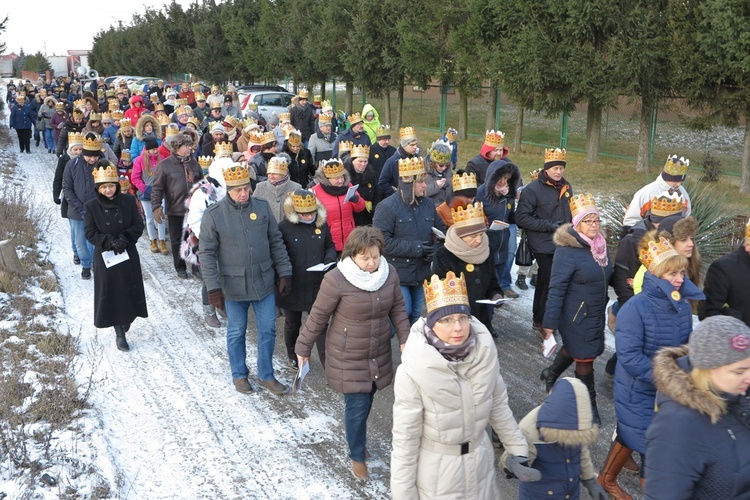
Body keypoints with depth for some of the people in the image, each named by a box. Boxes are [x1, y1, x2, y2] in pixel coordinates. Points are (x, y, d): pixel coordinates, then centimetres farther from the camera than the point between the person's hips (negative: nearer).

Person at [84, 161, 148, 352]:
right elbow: (90, 233, -6)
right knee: (111, 294, 2)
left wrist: (124, 239, -18)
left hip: (128, 255, 1)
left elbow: (139, 226, -2)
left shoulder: (128, 201, -4)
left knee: (129, 292, 5)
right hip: (105, 257, -1)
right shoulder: (92, 206, -6)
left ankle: (124, 326, 26)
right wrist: (110, 242, -20)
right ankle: (119, 334, 12)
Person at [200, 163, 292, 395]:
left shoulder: (262, 207, -2)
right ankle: (239, 375, 33)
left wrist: (284, 272, 4)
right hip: (234, 286, -3)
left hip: (264, 282, 3)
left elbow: (276, 242, 6)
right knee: (236, 333, 13)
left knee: (268, 330, 11)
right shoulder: (213, 214, -11)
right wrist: (213, 288, -13)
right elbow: (207, 254, -9)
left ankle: (266, 375, 29)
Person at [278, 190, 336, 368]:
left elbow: (330, 246, 11)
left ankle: (327, 363, 10)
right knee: (292, 324, 19)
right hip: (293, 287, -2)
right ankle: (292, 355, 42)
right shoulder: (284, 227, -15)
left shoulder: (321, 224, -4)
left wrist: (329, 259, -9)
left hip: (317, 286, 2)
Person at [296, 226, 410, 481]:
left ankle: (357, 438, 43)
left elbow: (397, 308, 5)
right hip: (347, 358, -5)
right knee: (357, 406, 0)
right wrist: (303, 348, -4)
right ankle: (357, 457, 23)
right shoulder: (336, 280, -23)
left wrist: (405, 339, -4)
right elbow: (318, 317, -12)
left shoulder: (389, 273, -7)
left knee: (366, 402, 16)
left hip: (378, 355, 5)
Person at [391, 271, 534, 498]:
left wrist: (518, 449, 7)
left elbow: (499, 405, 2)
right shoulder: (414, 369, -26)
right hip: (436, 468, -4)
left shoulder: (484, 352, -15)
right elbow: (405, 436, -18)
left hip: (480, 460, 4)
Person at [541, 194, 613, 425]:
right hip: (576, 316, -7)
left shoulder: (599, 244, 0)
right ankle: (589, 406, 22)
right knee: (585, 358, 4)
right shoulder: (567, 250, -23)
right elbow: (556, 289, -22)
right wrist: (550, 323, -20)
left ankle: (551, 373, 52)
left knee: (573, 347, 25)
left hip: (596, 313, 8)